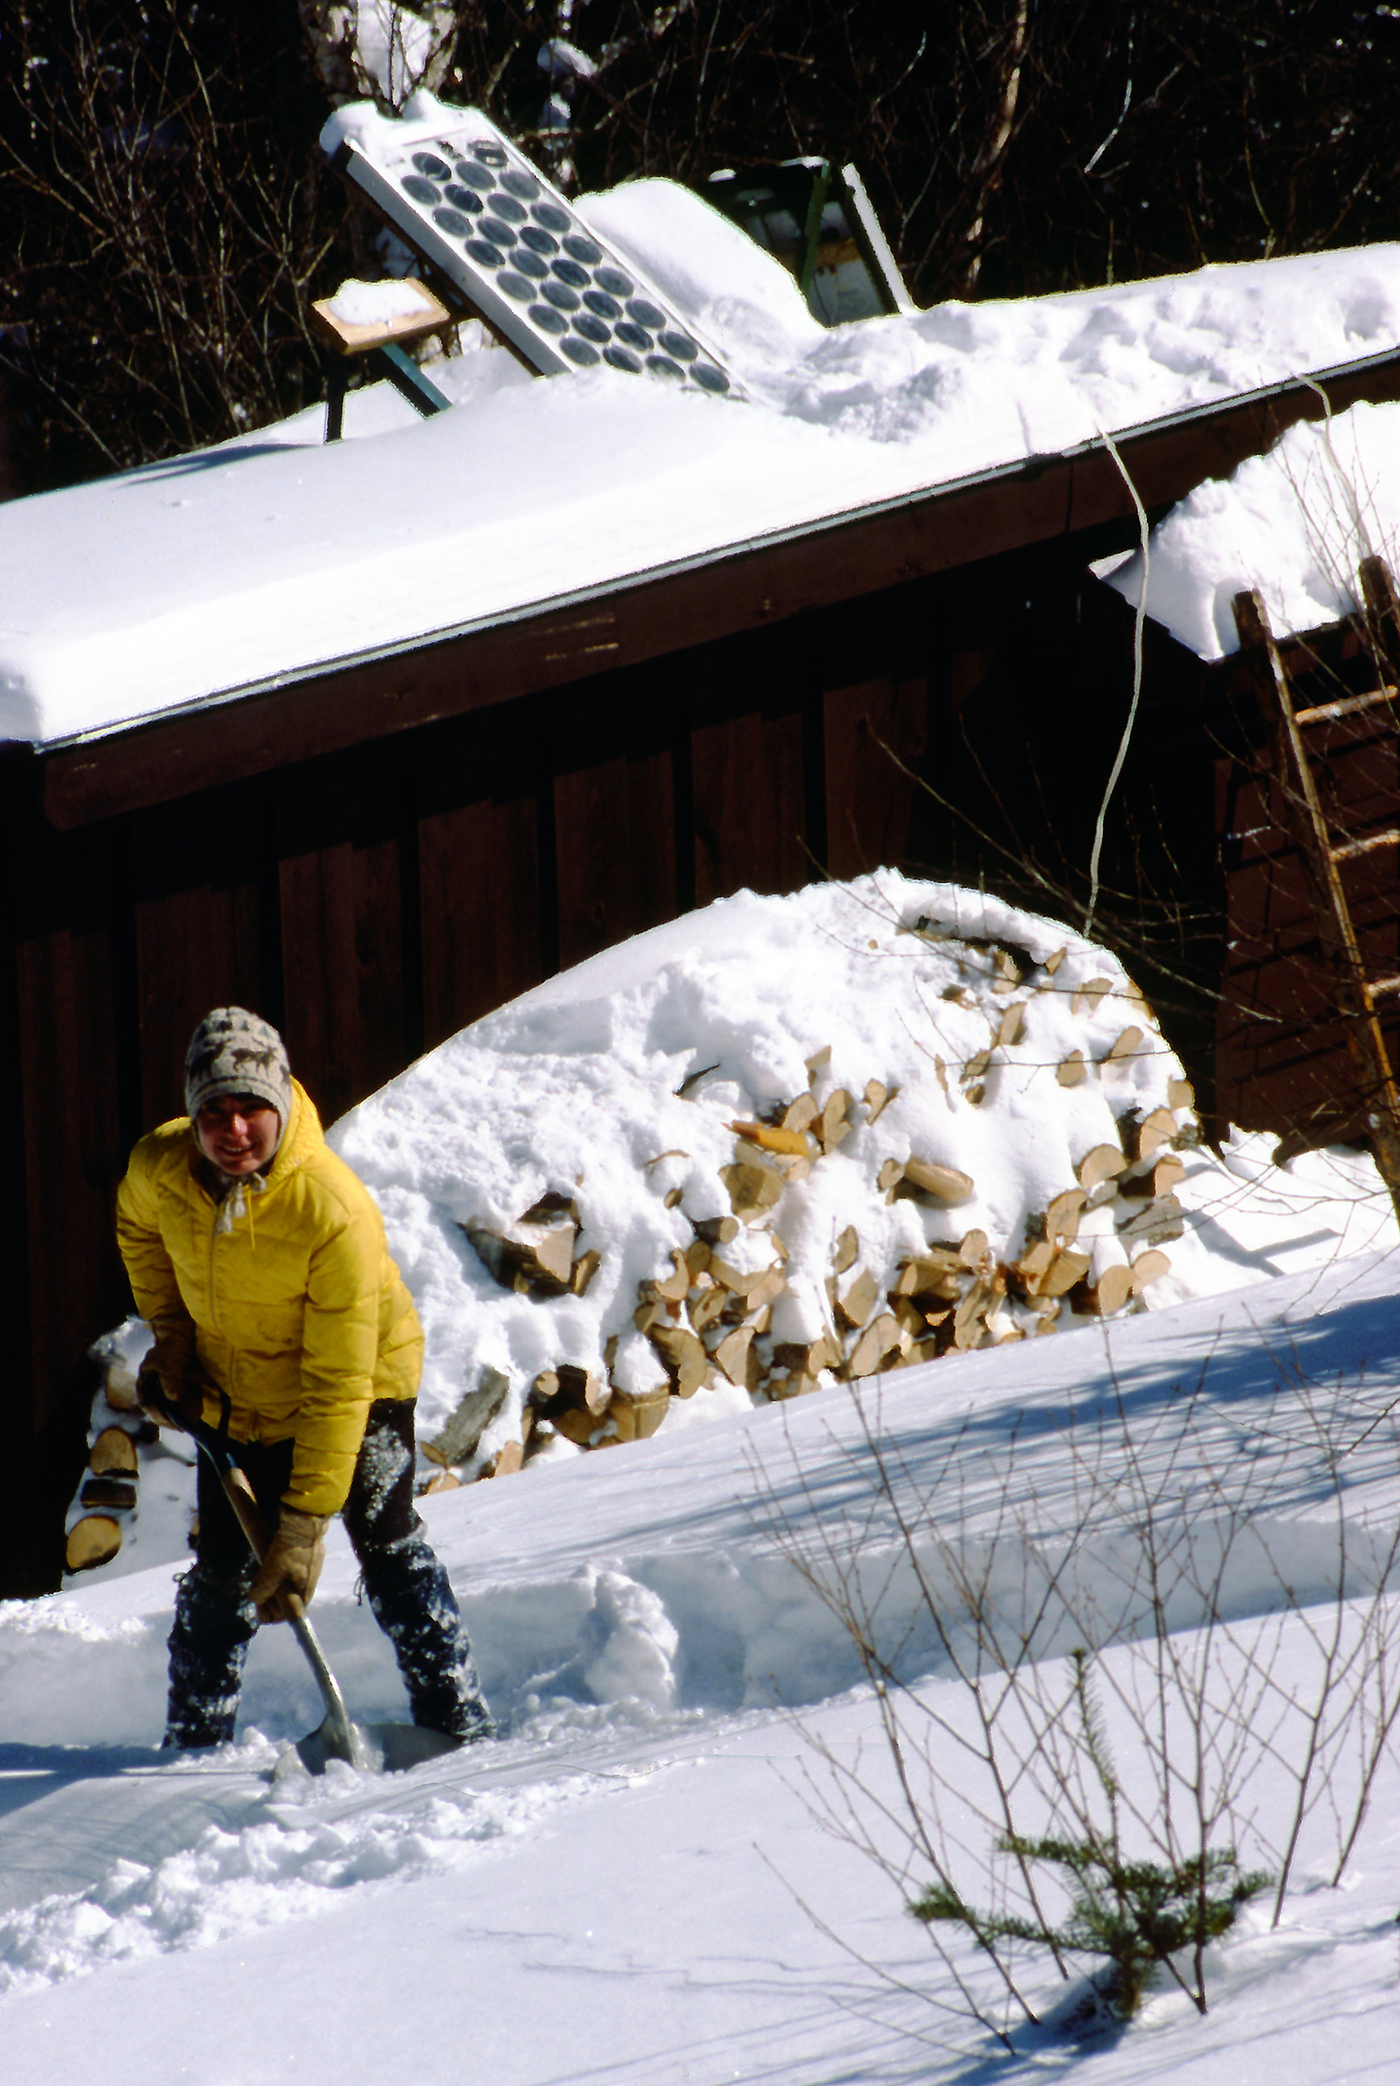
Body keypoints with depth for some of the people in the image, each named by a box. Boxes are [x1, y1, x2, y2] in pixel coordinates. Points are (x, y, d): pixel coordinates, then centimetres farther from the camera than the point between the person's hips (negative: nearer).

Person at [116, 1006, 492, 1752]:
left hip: (363, 1386, -4)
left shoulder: (335, 1214, -37)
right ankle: (194, 1740, 19)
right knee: (220, 1572, 5)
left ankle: (457, 1720, -1)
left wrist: (305, 1522, -35)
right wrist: (170, 1334, 2)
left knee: (387, 1547, -11)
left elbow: (340, 1386, -34)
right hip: (236, 1402, 4)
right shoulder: (159, 1168, -22)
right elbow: (138, 1229, 8)